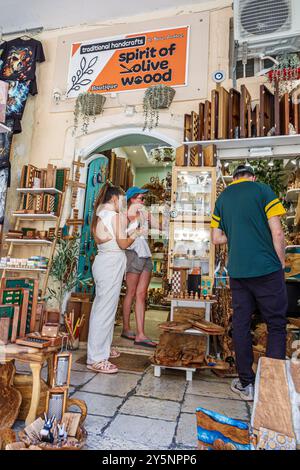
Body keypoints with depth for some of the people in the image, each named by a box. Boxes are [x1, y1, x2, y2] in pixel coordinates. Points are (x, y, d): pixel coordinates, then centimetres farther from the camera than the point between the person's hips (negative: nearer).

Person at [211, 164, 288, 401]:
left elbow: (216, 238, 10)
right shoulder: (262, 190, -2)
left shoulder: (222, 198, 10)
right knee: (276, 326, 9)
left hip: (237, 271, 4)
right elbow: (277, 233, -9)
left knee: (241, 324, 10)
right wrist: (281, 264, 2)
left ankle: (246, 384, 20)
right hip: (266, 268, -3)